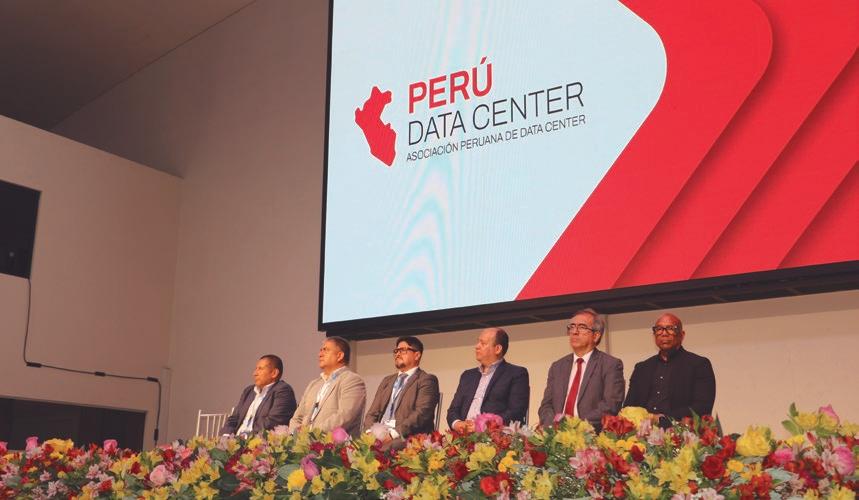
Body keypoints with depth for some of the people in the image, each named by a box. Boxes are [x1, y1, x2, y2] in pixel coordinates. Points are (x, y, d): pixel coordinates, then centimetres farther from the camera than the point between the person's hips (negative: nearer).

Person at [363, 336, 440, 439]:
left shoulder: (427, 380, 3)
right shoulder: (387, 381, 25)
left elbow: (422, 413, -11)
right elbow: (372, 413, 18)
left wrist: (394, 433, -22)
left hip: (406, 439, -5)